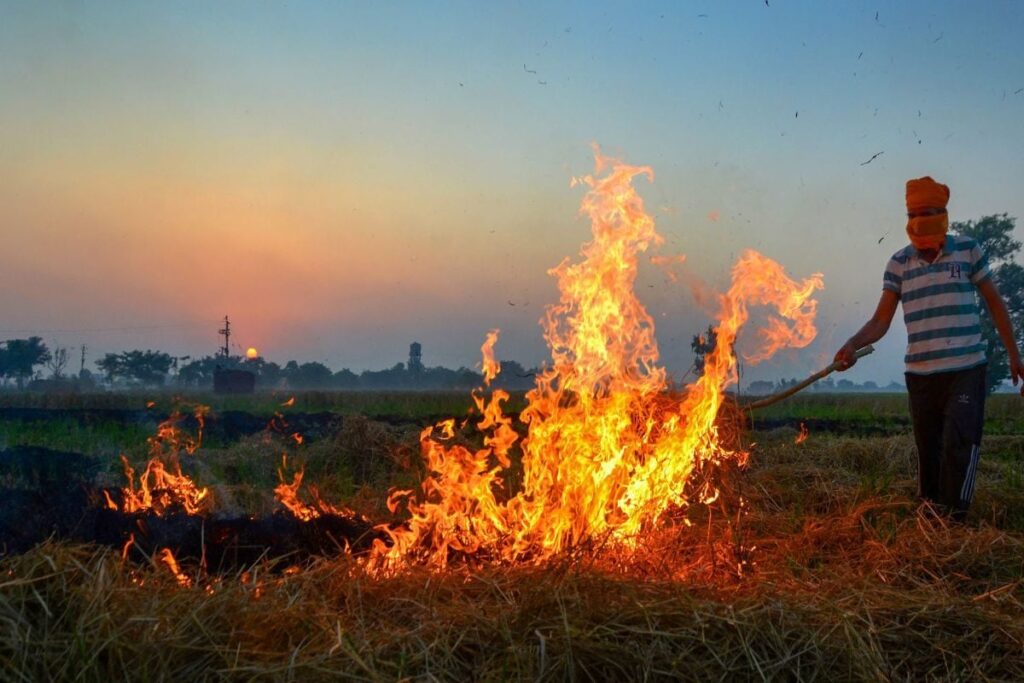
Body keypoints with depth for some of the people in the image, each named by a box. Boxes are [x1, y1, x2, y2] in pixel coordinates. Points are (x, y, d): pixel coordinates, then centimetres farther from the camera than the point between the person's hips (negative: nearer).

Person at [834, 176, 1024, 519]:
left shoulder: (967, 250, 1)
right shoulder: (899, 263, 4)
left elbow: (995, 303, 8)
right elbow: (881, 319, -2)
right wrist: (852, 344, -21)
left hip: (965, 370, -2)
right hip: (920, 374, 2)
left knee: (959, 446, -13)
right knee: (928, 452, 9)